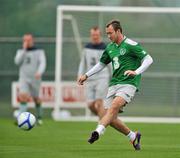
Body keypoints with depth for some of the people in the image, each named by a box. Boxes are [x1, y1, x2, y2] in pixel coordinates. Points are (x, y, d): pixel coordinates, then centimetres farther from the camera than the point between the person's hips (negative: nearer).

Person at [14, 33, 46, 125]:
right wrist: (24, 50, -13)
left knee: (36, 98, 10)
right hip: (24, 79, 1)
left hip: (35, 79, -1)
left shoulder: (39, 52, 0)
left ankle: (39, 117, 33)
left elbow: (43, 63, -14)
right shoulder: (20, 51, 9)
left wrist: (39, 72, -33)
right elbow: (17, 62, -8)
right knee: (23, 96, -19)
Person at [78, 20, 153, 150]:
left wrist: (136, 72, -25)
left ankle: (98, 131, -46)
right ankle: (133, 136, 17)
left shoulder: (131, 45, -6)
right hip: (114, 84, 7)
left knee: (114, 106, -30)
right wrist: (86, 76, 21)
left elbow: (148, 59, -11)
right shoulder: (110, 47, 16)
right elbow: (101, 64, 30)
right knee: (111, 118, -3)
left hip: (128, 83, -7)